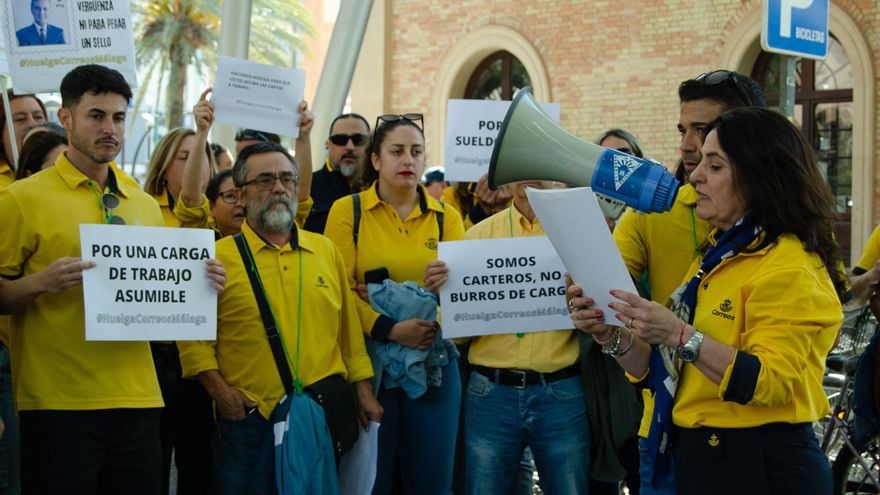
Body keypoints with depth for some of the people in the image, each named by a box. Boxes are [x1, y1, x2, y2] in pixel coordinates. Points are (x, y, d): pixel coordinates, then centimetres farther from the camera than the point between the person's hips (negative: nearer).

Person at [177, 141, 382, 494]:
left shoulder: (326, 250, 10)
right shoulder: (219, 256, -1)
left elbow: (348, 326, 11)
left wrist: (364, 391, 9)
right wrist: (218, 390, -11)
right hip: (248, 416, -3)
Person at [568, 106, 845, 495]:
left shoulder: (789, 267, -13)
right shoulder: (716, 257, 13)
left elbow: (771, 383, -25)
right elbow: (661, 372, 12)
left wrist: (679, 335, -31)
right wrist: (609, 335, -4)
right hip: (698, 461, 8)